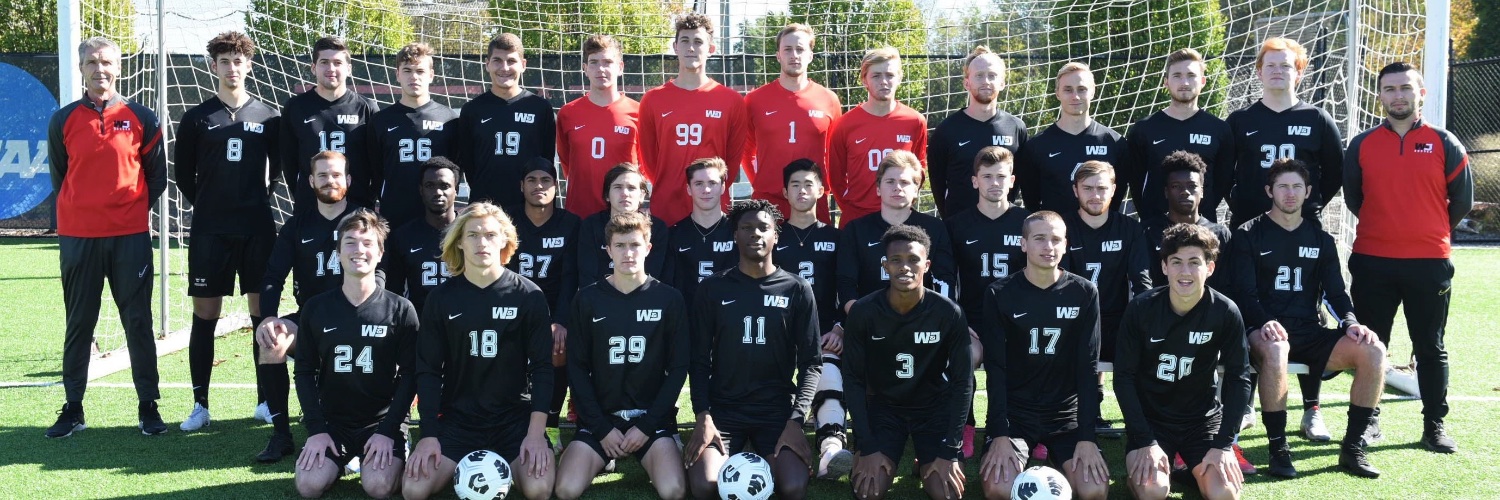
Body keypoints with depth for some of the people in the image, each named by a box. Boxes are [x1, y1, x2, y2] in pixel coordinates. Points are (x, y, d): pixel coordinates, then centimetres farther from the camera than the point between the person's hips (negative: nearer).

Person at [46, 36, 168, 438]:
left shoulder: (141, 118, 2)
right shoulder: (63, 120, 5)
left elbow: (157, 175, 9)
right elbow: (59, 177, 15)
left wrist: (135, 209, 6)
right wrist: (80, 210, 12)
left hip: (131, 237, -1)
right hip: (78, 236, 1)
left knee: (138, 322, 2)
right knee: (78, 324, 7)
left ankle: (148, 406, 9)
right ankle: (72, 409, 16)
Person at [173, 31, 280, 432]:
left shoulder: (268, 117, 6)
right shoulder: (197, 119, 4)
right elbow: (184, 174, 10)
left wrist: (256, 201, 11)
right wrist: (207, 206, 10)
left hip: (258, 230, 1)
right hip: (209, 232, 0)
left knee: (263, 311, 3)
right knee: (204, 315, 0)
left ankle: (267, 399, 12)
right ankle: (200, 405, 7)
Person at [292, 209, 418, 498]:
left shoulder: (400, 310, -2)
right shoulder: (316, 308, 3)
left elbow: (410, 375, -3)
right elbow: (305, 372, 4)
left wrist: (388, 430, -12)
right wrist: (316, 429, -7)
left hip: (383, 421, -2)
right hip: (332, 420, 2)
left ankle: (393, 454, 10)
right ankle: (342, 459, 14)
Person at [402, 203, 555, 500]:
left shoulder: (529, 296, -2)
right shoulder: (441, 298, 1)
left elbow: (541, 366, -3)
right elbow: (428, 369, 3)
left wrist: (536, 432, -13)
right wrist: (429, 435, -7)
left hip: (514, 417, -1)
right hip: (456, 419, 1)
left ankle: (504, 467, 7)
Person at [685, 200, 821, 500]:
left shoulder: (797, 290, 4)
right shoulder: (712, 289, 5)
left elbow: (810, 363, 1)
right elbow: (700, 359, 4)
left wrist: (796, 420, -12)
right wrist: (703, 416, -10)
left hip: (777, 409, 0)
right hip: (722, 408, 0)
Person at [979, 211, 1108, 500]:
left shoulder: (1084, 293, 0)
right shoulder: (1000, 294, -4)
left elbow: (1087, 367, -2)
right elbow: (996, 368, -7)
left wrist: (1087, 436, -12)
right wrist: (1000, 434, -17)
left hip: (1066, 413, 1)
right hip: (1014, 411, -1)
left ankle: (1058, 466, 10)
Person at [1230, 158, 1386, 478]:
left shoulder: (1321, 240, 18)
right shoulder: (1249, 235, 5)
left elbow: (1336, 292, 11)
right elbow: (1244, 293, -5)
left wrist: (1350, 322, -11)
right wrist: (1264, 322, -26)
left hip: (1310, 333, 4)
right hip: (1265, 334, -4)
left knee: (1374, 351, -22)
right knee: (1275, 350, -42)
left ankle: (1352, 448, -12)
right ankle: (1278, 450, -29)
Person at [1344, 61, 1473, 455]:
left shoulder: (1444, 143, 1)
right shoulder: (1362, 145, 3)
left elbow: (1462, 200, 8)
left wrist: (1433, 232, 15)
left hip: (1429, 262, -1)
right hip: (1372, 263, 1)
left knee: (1431, 348, 6)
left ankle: (1435, 425, 14)